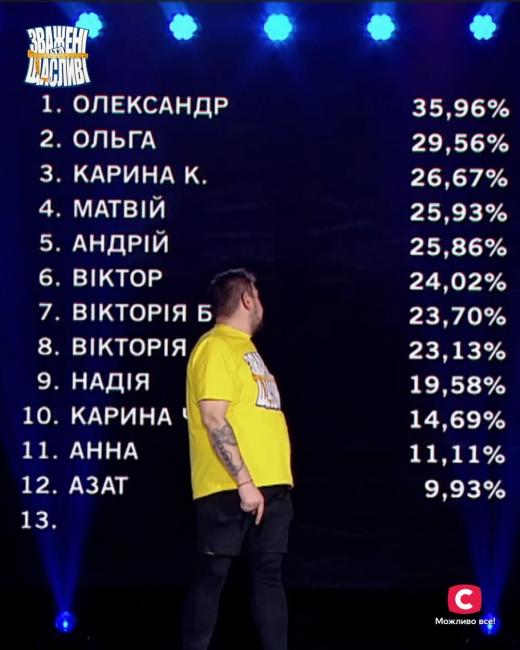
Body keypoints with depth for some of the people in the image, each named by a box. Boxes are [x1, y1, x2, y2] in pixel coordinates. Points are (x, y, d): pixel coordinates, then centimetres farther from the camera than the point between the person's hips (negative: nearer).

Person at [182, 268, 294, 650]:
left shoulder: (244, 347, 20)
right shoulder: (216, 347, -9)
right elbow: (214, 420, -18)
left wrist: (272, 480, 18)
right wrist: (244, 482, -21)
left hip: (269, 485, 9)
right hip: (231, 488, -9)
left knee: (269, 573, 8)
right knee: (212, 575, -3)